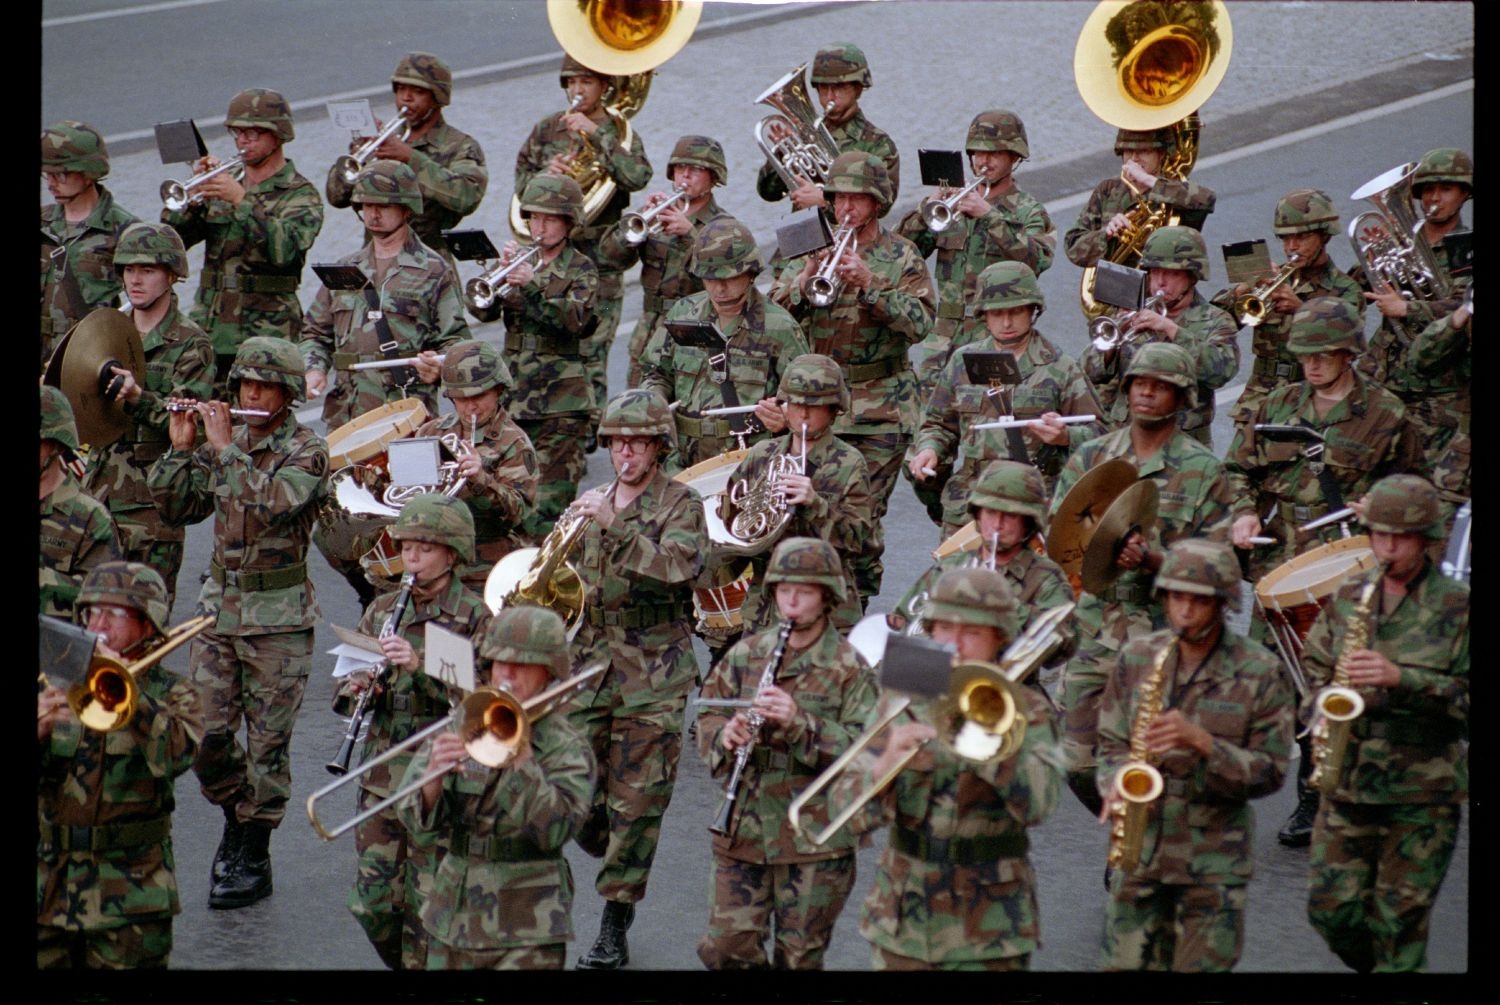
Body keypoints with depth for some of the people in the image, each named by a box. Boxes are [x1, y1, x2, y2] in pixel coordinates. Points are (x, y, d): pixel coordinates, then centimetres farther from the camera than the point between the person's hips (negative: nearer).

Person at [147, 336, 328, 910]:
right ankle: (235, 815, 26)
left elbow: (272, 503, -25)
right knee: (204, 732, 1)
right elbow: (175, 508, 8)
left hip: (279, 617, -5)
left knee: (267, 740, 0)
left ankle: (253, 858, 8)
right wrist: (181, 448, -4)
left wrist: (225, 447, -20)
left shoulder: (306, 451, -7)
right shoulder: (224, 446, 10)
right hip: (219, 604, 5)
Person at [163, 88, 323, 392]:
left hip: (265, 335, -5)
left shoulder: (300, 195, 1)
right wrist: (194, 197, -8)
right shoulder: (224, 186, 18)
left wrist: (241, 201, -24)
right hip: (209, 336, 5)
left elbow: (284, 250, -19)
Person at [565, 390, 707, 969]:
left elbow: (679, 566, -22)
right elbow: (578, 579, 24)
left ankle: (615, 928, 3)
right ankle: (616, 858, 28)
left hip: (653, 674, -5)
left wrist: (615, 526, -27)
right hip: (590, 661, 5)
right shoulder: (596, 505, 16)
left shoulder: (681, 504, -2)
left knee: (636, 801, -3)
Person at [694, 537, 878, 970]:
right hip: (743, 833, 4)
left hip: (814, 840, -3)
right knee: (725, 949, 0)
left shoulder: (850, 668, -6)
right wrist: (724, 736, -11)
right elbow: (708, 715, 12)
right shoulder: (745, 654, 7)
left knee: (798, 958, 4)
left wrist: (800, 723, -26)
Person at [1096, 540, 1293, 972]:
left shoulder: (1260, 673, -5)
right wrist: (1118, 786, -11)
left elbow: (1270, 773, -7)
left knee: (1203, 966, -1)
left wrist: (1202, 742, -21)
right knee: (1127, 965, 2)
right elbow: (1112, 743, 11)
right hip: (1137, 852, 3)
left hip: (1214, 861, -2)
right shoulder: (1136, 659, 4)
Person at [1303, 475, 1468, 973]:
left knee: (1399, 919, 0)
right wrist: (1319, 714, -1)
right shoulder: (1348, 596, 8)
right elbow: (1315, 665, 19)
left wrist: (1400, 679, -23)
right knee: (1330, 907, 3)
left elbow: (1467, 695, -11)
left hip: (1422, 789, -4)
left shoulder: (1456, 606, -5)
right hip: (1347, 779, 4)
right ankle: (1379, 968, 29)